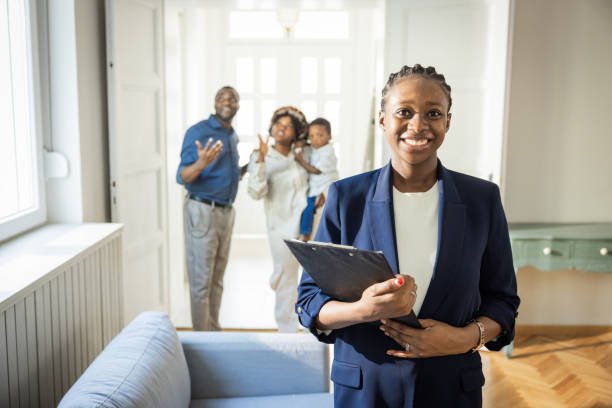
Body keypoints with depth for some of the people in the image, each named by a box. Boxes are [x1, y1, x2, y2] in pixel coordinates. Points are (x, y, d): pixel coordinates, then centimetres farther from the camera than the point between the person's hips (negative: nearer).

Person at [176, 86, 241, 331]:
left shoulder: (232, 136, 14)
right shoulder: (198, 131, -9)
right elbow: (182, 177, -16)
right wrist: (200, 163, -34)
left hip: (226, 212, 8)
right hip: (203, 211, -7)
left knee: (217, 279, 13)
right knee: (201, 280, -2)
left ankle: (214, 330, 22)